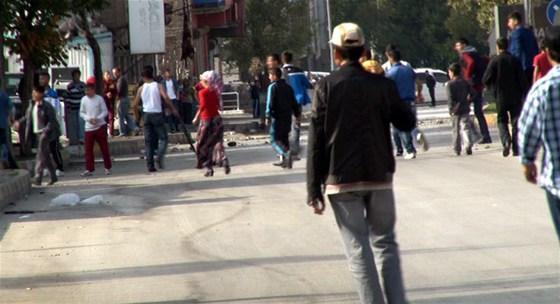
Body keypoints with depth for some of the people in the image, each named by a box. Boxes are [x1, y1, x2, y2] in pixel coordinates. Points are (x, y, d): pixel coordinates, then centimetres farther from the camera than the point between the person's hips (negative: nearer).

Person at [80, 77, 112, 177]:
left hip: (100, 126, -2)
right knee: (88, 149, -1)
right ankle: (89, 169, 5)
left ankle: (107, 168, 13)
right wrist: (88, 118, -11)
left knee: (104, 148, 4)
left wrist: (97, 118, -18)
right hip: (89, 127, 2)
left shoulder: (99, 99, -5)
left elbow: (105, 111, -3)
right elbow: (81, 112, 7)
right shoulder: (84, 99, 1)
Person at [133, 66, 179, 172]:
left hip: (146, 115, 3)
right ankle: (160, 156, -21)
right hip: (157, 114, -3)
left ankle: (150, 165, 3)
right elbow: (166, 98, -18)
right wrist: (173, 109, -9)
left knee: (148, 141, 7)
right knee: (163, 137, 5)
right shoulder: (158, 86, -3)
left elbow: (135, 104, 6)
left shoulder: (141, 88, 5)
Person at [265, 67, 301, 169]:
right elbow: (294, 103, 15)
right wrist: (297, 115, 20)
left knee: (275, 140, -7)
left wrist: (268, 117, -16)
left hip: (277, 117, -7)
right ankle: (283, 160, 17)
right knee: (284, 138, 16)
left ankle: (287, 153, -30)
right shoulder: (288, 87, 13)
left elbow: (270, 103, -16)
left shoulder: (273, 87, -9)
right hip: (287, 117, 7)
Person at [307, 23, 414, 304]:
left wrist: (314, 189, -4)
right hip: (379, 177, 2)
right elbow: (407, 122, 8)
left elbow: (316, 143, -7)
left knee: (358, 249, 2)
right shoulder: (381, 85, -2)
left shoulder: (326, 87, -6)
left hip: (341, 180, -2)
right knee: (384, 242, 14)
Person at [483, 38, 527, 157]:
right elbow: (522, 80, -4)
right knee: (515, 121, 8)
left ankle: (506, 139, -16)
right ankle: (516, 148, 3)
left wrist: (493, 87, 12)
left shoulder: (495, 61, -7)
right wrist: (523, 94, 5)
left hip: (501, 97, -1)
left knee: (502, 120, 11)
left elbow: (486, 80, -9)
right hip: (515, 97, 1)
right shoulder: (515, 60, -3)